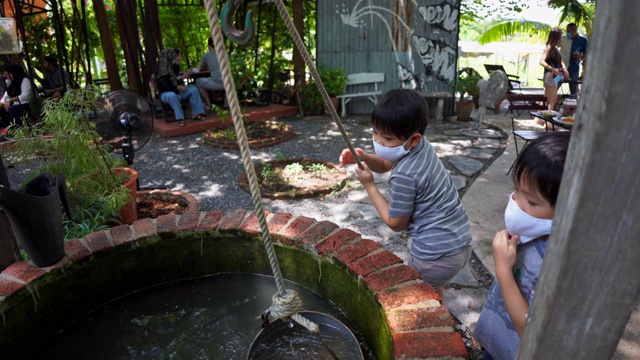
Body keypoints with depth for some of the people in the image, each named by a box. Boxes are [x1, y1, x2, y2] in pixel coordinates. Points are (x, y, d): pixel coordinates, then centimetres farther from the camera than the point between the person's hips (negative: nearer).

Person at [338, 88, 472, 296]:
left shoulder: (404, 176, -26)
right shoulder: (420, 144, -1)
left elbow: (395, 223, -12)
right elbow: (384, 165, 15)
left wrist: (369, 185, -11)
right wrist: (363, 157, -5)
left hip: (438, 256, -9)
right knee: (432, 291, 33)